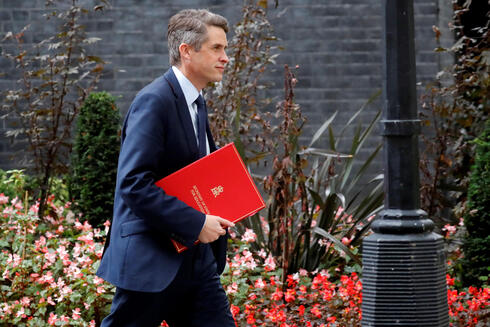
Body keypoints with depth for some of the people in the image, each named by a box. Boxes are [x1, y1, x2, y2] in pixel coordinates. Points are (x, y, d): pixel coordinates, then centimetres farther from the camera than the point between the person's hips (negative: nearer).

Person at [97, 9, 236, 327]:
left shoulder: (196, 104, 15)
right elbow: (134, 184, -23)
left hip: (196, 261, 9)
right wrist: (195, 223, -23)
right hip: (151, 262, -9)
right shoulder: (154, 101, -15)